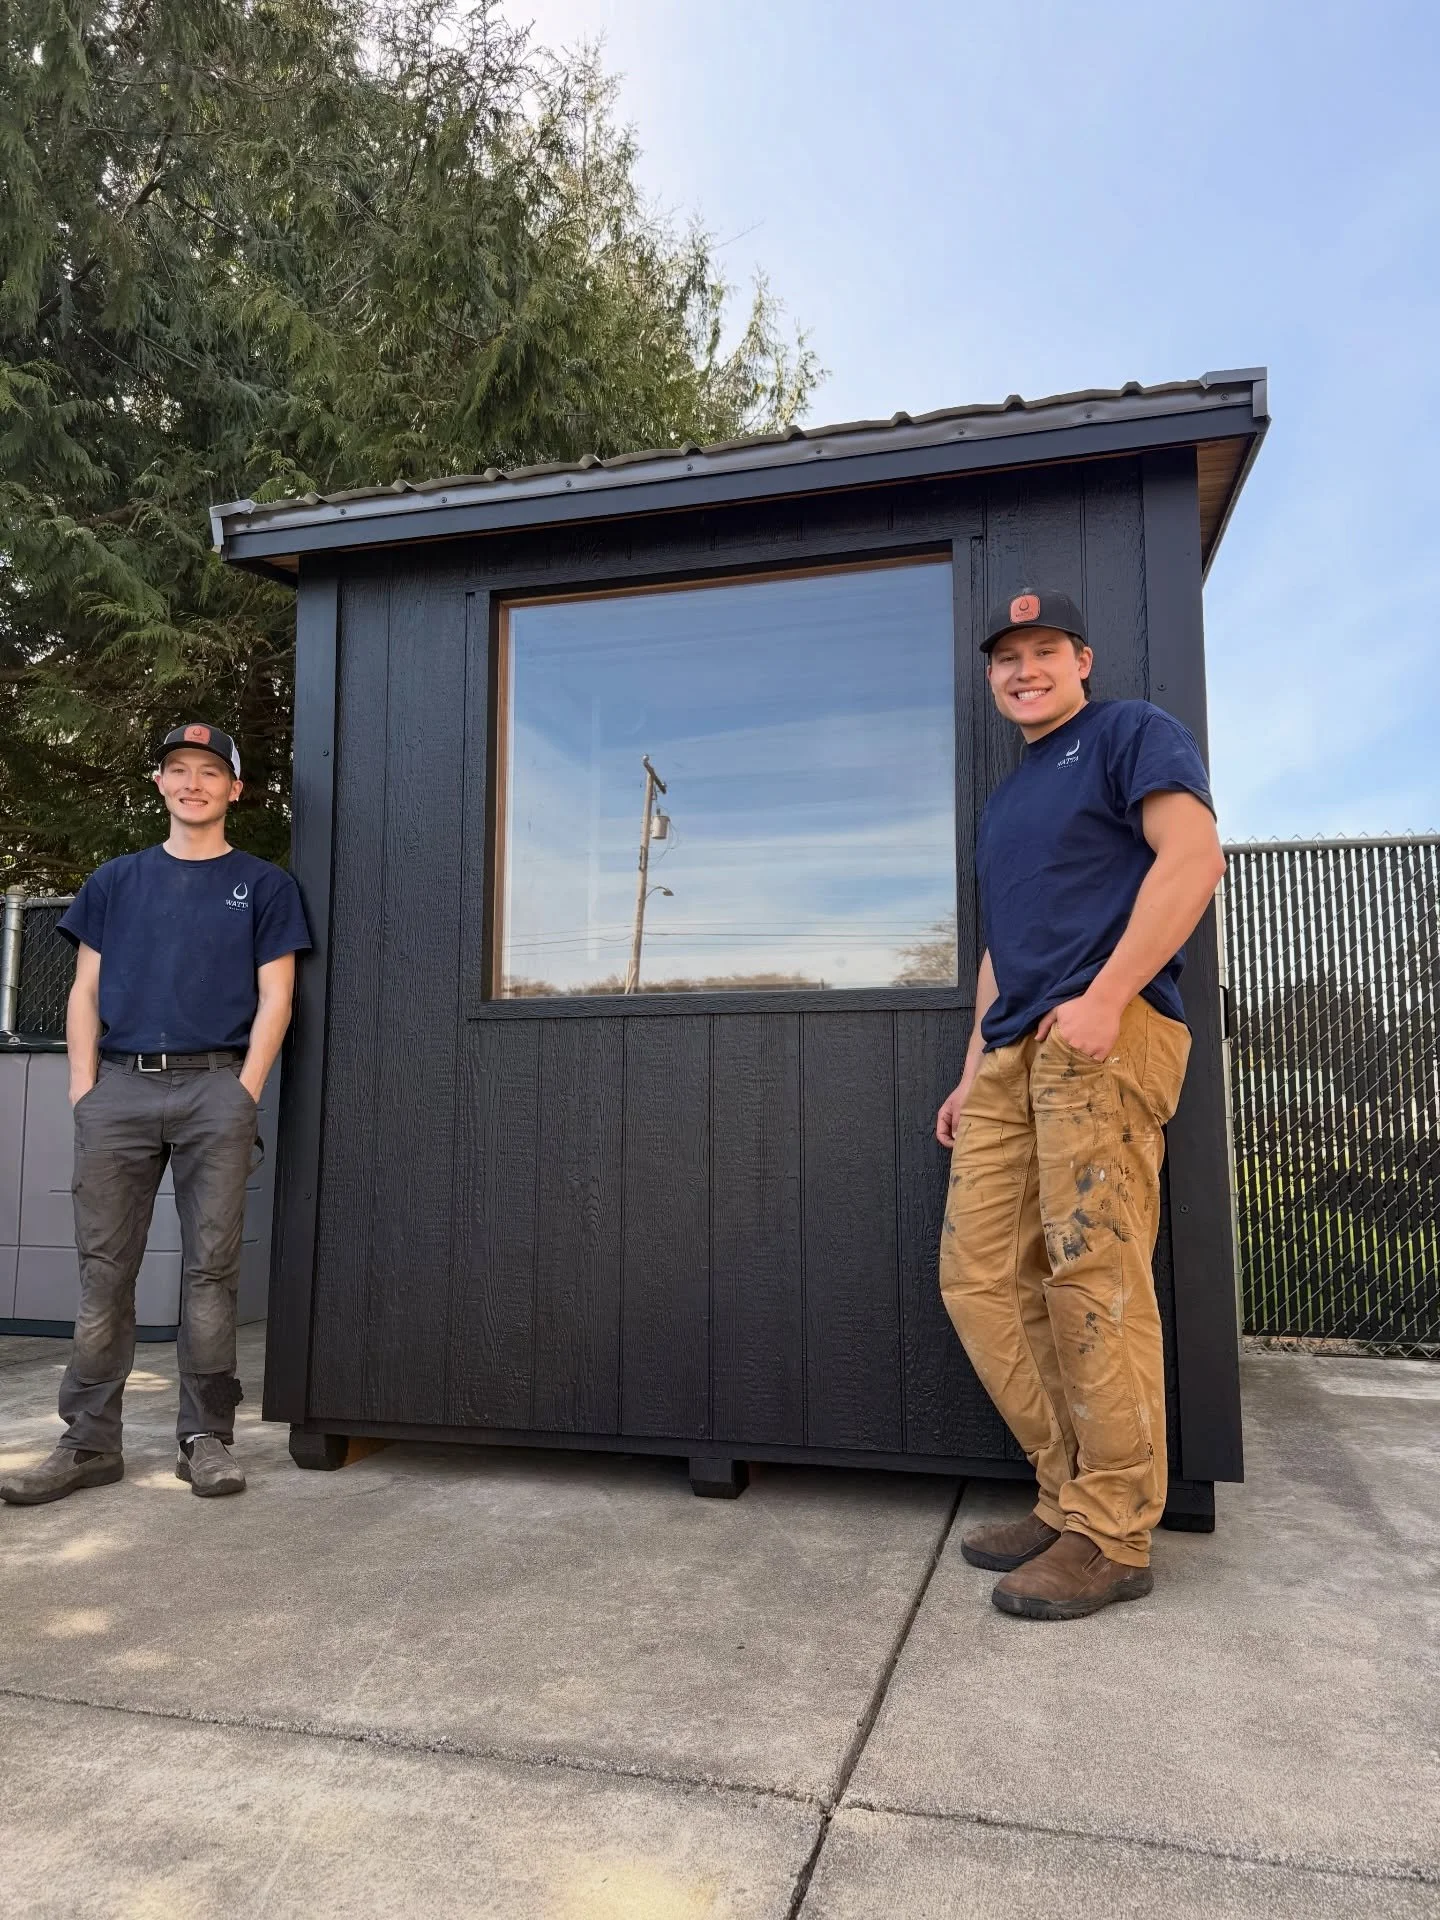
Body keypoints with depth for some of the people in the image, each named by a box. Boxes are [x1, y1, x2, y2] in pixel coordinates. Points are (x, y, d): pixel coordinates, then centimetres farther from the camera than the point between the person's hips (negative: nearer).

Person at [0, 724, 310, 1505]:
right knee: (103, 1270, 4)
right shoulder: (115, 880, 18)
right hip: (118, 1088, 3)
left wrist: (242, 1096, -7)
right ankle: (90, 1442, 13)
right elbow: (85, 992, 13)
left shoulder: (263, 884, 10)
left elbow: (273, 999, 3)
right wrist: (84, 1089, 0)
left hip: (215, 1087, -2)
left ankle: (206, 1438, 9)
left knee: (211, 1266, -1)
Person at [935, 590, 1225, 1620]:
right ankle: (1069, 1496, 12)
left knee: (1093, 1274, -12)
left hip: (1106, 1034, -8)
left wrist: (1105, 998, -18)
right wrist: (974, 1074, 19)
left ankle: (1112, 1536, -1)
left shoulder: (1132, 733, 6)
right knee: (979, 1276, 2)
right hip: (1014, 1052, 9)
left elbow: (1193, 855, -10)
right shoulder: (1007, 798, 29)